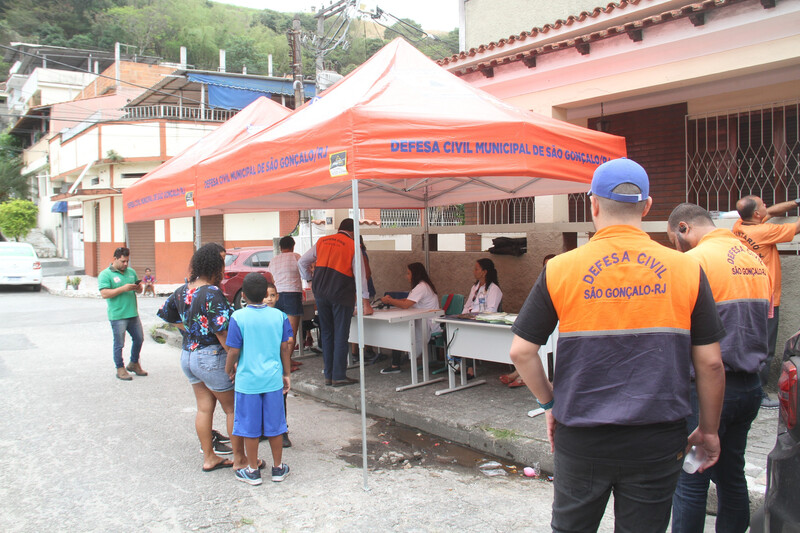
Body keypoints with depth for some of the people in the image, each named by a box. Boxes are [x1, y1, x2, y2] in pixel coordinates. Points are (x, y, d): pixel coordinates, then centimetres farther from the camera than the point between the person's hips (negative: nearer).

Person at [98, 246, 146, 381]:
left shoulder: (131, 272, 14)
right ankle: (120, 369, 15)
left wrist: (138, 288, -4)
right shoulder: (105, 274, -5)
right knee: (119, 344, 2)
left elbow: (139, 291, 21)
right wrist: (123, 289, -21)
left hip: (133, 314, 6)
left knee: (139, 339, 14)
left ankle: (134, 364, 32)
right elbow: (104, 294, -16)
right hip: (117, 316, -6)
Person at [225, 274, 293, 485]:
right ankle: (278, 468, 24)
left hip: (247, 380, -2)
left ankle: (252, 470, 20)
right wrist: (287, 374, 14)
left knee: (250, 427, 9)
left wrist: (228, 370, 8)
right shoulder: (279, 316, -2)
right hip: (273, 379, 3)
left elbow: (233, 351, -10)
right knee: (274, 424, 13)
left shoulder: (238, 317, -11)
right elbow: (285, 348, 3)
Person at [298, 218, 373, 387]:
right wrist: (366, 302, 2)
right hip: (341, 293, -4)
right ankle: (339, 377, 1)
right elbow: (360, 274, -2)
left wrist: (311, 281, 23)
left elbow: (302, 262, 13)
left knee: (326, 334, 12)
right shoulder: (353, 246, -3)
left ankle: (328, 376, 16)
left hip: (320, 293, 4)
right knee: (341, 335, 1)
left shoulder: (322, 241, 9)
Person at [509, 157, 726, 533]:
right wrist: (709, 431, 11)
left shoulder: (560, 269, -5)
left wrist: (549, 403, 10)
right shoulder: (686, 270, -3)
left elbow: (521, 352, -4)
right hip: (658, 441, 1)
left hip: (581, 438, 0)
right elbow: (710, 364, -1)